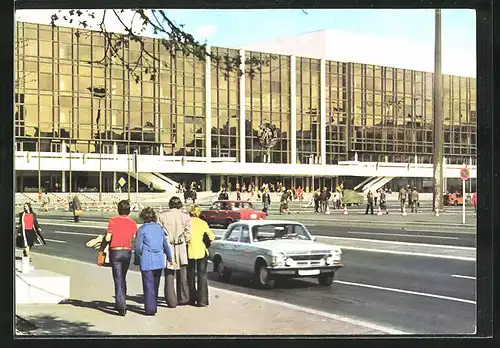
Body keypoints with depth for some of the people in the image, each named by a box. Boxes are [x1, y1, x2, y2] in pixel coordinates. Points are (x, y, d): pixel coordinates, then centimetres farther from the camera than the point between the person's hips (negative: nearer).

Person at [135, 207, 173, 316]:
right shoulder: (160, 228, 4)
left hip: (146, 261, -4)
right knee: (155, 285, 16)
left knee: (149, 285, 1)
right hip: (159, 261, 5)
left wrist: (140, 258, 9)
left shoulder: (142, 230, -10)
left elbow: (138, 247, -8)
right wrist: (169, 257, 21)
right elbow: (166, 244, 8)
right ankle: (154, 306, 26)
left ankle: (150, 309, 2)